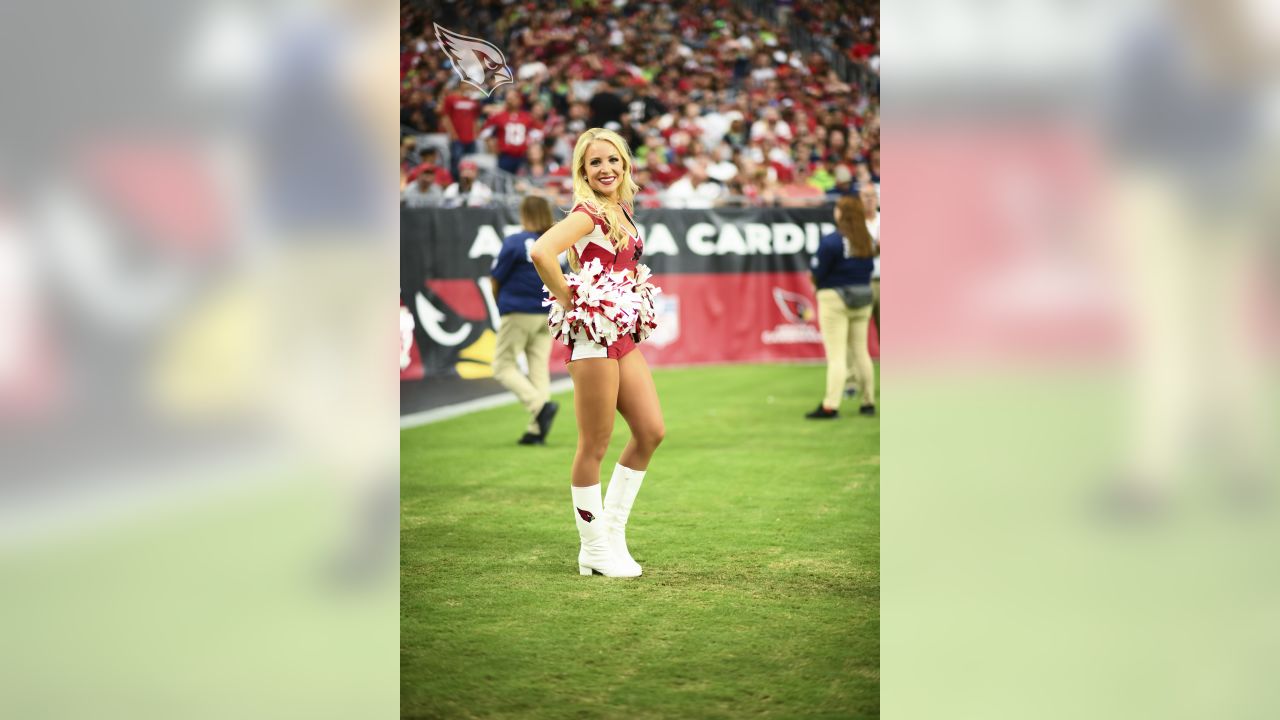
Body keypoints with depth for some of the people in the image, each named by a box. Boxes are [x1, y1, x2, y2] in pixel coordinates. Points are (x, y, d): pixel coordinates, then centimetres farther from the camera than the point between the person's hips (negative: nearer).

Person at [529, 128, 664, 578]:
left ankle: (612, 532, 17)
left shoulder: (621, 211, 14)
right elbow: (541, 252, -29)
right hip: (594, 334, -9)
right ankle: (595, 549, 7)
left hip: (624, 335, 9)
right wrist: (569, 302, -17)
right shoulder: (589, 213, -12)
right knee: (595, 446, -2)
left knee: (651, 431, 7)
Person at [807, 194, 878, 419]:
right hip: (863, 297, 6)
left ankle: (830, 406, -9)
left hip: (835, 299, -6)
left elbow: (818, 272, -14)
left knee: (836, 355, -7)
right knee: (861, 352, 14)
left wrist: (817, 283, 6)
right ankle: (868, 402, 17)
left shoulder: (831, 241, -17)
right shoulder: (868, 240, 3)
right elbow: (870, 267, 8)